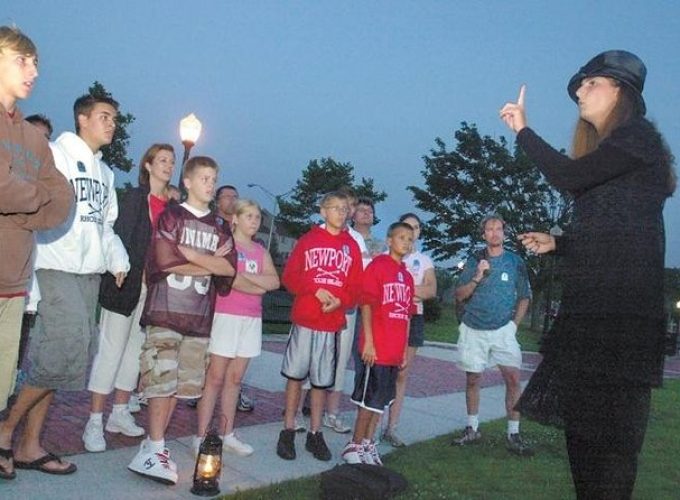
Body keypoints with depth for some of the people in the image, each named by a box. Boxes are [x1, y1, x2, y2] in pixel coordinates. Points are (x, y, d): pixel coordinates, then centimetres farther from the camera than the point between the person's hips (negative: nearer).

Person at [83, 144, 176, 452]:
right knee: (111, 350, -2)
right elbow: (120, 237, -9)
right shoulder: (136, 197, -3)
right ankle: (94, 422, 4)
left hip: (154, 287, 5)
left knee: (135, 349, 11)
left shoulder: (172, 205, 11)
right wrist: (139, 274, -15)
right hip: (128, 283, -5)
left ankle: (120, 413, 22)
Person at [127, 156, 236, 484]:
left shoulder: (220, 228, 15)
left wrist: (188, 253, -8)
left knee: (182, 384, 6)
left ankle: (152, 445, 16)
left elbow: (229, 270, 0)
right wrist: (210, 264, -4)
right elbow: (165, 261, -11)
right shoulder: (171, 216, 3)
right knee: (162, 380, -7)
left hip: (199, 317, 5)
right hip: (165, 311, -4)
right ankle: (155, 449, 0)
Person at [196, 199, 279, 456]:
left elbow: (274, 281, 2)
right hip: (226, 315, -5)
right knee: (215, 378, -4)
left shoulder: (260, 250, 15)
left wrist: (244, 276, -12)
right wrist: (258, 287, -4)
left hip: (251, 319, 6)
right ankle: (201, 436, 1)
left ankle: (227, 434, 16)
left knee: (234, 379, 9)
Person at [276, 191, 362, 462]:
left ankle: (315, 433, 19)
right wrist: (316, 290, -15)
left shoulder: (351, 246, 8)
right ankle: (288, 431, 16)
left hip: (333, 323, 2)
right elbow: (289, 276, -1)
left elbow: (356, 287, 5)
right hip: (303, 320, -2)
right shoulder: (308, 240, 4)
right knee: (295, 375, 5)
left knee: (322, 380, 8)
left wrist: (340, 301, -14)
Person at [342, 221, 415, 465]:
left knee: (381, 400, 13)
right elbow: (366, 304, -11)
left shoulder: (407, 276, 14)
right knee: (368, 399, 0)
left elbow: (407, 316, 16)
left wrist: (405, 350, 14)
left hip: (395, 351, 7)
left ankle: (368, 443, 23)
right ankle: (355, 446, 13)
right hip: (376, 348, -7)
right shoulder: (377, 266, -6)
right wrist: (368, 342, -15)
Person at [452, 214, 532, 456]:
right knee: (472, 379, 7)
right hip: (473, 329, 1)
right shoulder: (473, 261, 5)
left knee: (513, 377, -11)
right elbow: (459, 295, 3)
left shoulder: (515, 262, 4)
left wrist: (514, 324, -1)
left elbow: (524, 297, 9)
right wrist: (476, 278, -12)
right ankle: (472, 429, 21)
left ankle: (513, 434, -3)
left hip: (502, 329, -1)